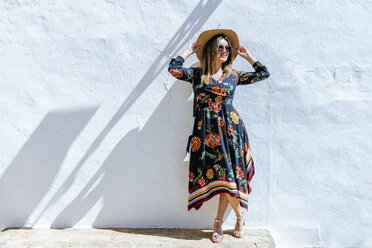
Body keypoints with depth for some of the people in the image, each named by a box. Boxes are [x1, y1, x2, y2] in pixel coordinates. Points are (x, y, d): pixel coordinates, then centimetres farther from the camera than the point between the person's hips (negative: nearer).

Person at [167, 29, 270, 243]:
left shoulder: (234, 75, 12)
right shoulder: (197, 74, 9)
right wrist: (190, 51, 8)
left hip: (230, 128, 1)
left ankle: (219, 222, 16)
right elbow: (173, 68, -4)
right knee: (223, 174, -1)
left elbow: (264, 73, 17)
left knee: (229, 172, -3)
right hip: (206, 131, -1)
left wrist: (247, 56, 20)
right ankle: (240, 216, 19)